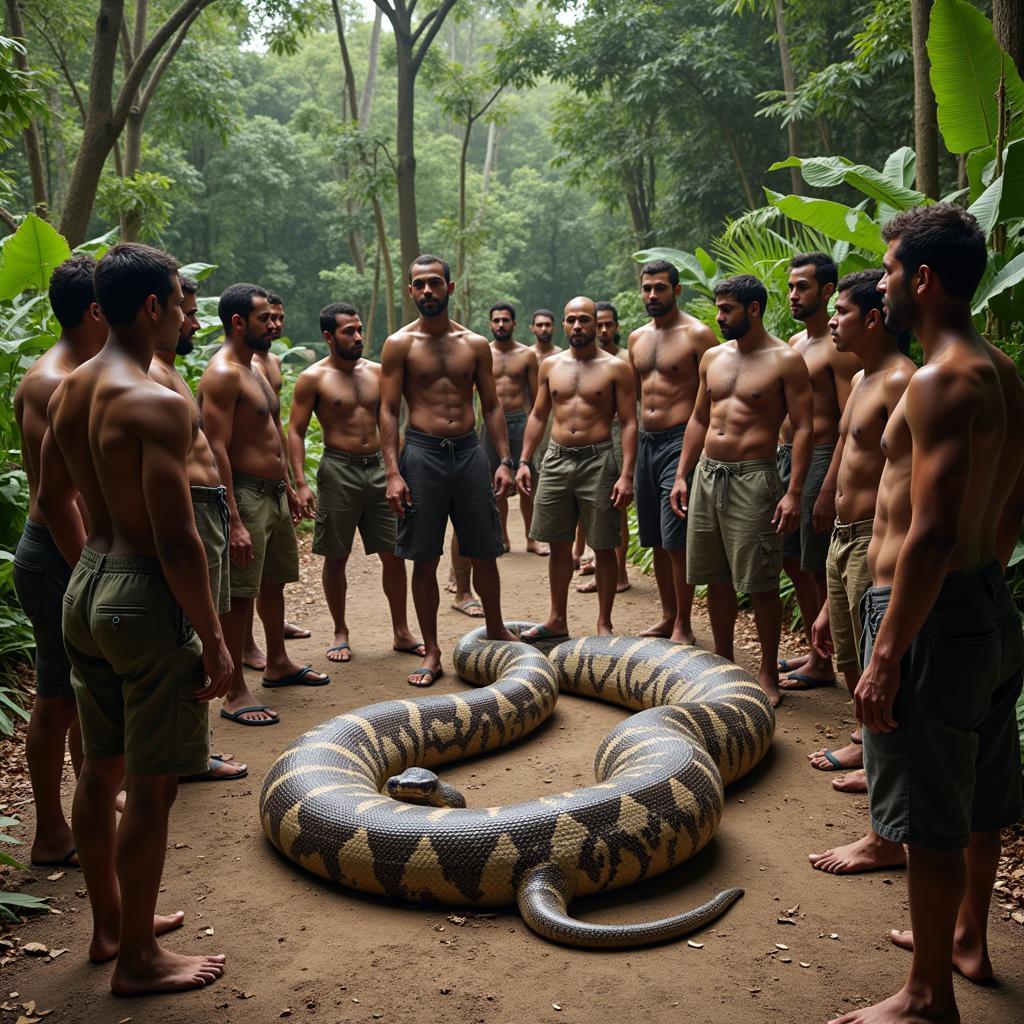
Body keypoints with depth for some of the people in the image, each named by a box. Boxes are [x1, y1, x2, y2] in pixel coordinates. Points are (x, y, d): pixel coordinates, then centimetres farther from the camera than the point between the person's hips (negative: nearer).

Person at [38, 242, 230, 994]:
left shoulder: (70, 391, 7)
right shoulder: (158, 405, -20)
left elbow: (54, 500, 16)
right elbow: (176, 541, -23)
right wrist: (214, 641, -15)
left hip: (87, 590, 9)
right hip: (148, 599, -9)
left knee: (102, 768, 20)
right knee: (151, 786, 4)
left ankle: (111, 923, 37)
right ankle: (138, 959, 19)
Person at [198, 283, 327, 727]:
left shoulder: (254, 369, 15)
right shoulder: (223, 374, -17)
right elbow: (216, 449, -23)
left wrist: (288, 487, 23)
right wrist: (233, 521, -27)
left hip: (274, 492, 10)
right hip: (245, 494, -10)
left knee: (274, 581, 20)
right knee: (239, 594, -3)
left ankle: (278, 664, 36)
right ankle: (235, 691, 5)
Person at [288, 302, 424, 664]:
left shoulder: (375, 372, 9)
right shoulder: (313, 378, -4)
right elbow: (295, 432, -6)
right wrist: (300, 483, -15)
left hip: (378, 468, 4)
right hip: (338, 470, -4)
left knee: (394, 554, 5)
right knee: (336, 558, 5)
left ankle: (401, 633, 16)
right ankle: (340, 633, 21)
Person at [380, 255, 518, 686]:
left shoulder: (475, 344, 8)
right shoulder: (399, 344, 1)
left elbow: (491, 406, 11)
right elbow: (388, 411, -2)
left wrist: (504, 460, 1)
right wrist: (393, 473, -11)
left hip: (470, 451, 2)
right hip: (422, 452, -2)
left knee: (484, 553, 9)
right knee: (424, 560, 3)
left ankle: (496, 630, 30)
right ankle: (431, 653, 13)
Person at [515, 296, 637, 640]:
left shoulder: (616, 368, -2)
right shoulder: (550, 365, 10)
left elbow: (629, 423, -5)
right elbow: (538, 415, 16)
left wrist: (626, 475, -13)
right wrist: (524, 461, 7)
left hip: (598, 461, -4)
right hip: (556, 460, 4)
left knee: (603, 547, 2)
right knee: (559, 544, 11)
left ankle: (604, 624, 13)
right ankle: (557, 620, 23)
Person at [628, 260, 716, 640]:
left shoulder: (697, 335, -6)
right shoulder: (637, 338, 15)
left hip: (679, 441, -7)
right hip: (645, 442, 7)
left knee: (677, 542, -7)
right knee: (655, 540, 12)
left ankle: (682, 625, 4)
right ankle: (667, 617, 24)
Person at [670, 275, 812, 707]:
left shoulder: (785, 360, -6)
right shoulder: (713, 357, 13)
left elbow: (802, 428, -9)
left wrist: (793, 492, -17)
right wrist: (681, 475, 12)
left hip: (752, 477, -6)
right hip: (706, 473, 6)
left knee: (760, 584, -2)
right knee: (716, 578, 13)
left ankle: (768, 673, 11)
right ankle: (722, 662, 26)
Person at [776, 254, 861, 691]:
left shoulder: (838, 348, -12)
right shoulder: (794, 343, 15)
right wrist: (781, 455, 17)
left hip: (819, 459, -9)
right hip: (786, 457, 9)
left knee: (819, 568, -1)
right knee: (792, 560, 15)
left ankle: (823, 664, 11)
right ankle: (812, 649, 28)